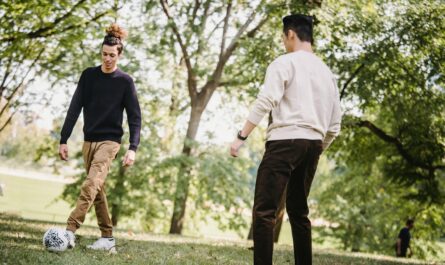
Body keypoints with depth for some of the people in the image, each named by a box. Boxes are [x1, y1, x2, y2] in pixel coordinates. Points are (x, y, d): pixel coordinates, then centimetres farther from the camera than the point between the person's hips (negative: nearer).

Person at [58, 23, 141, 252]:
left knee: (90, 185, -19)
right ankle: (108, 238, 12)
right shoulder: (89, 75, 5)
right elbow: (75, 108, 4)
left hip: (109, 140, -5)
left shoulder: (125, 81, -4)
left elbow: (134, 116, -5)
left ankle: (70, 231, -25)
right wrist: (63, 139, -1)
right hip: (89, 140, 5)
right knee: (97, 189, 6)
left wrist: (133, 148, -15)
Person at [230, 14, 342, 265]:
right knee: (298, 210, 15)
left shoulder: (285, 62, -1)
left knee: (264, 210, -10)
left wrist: (242, 136, -11)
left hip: (285, 140, -7)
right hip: (313, 143, 7)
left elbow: (265, 102, -13)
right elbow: (335, 125, 18)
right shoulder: (327, 72, 19)